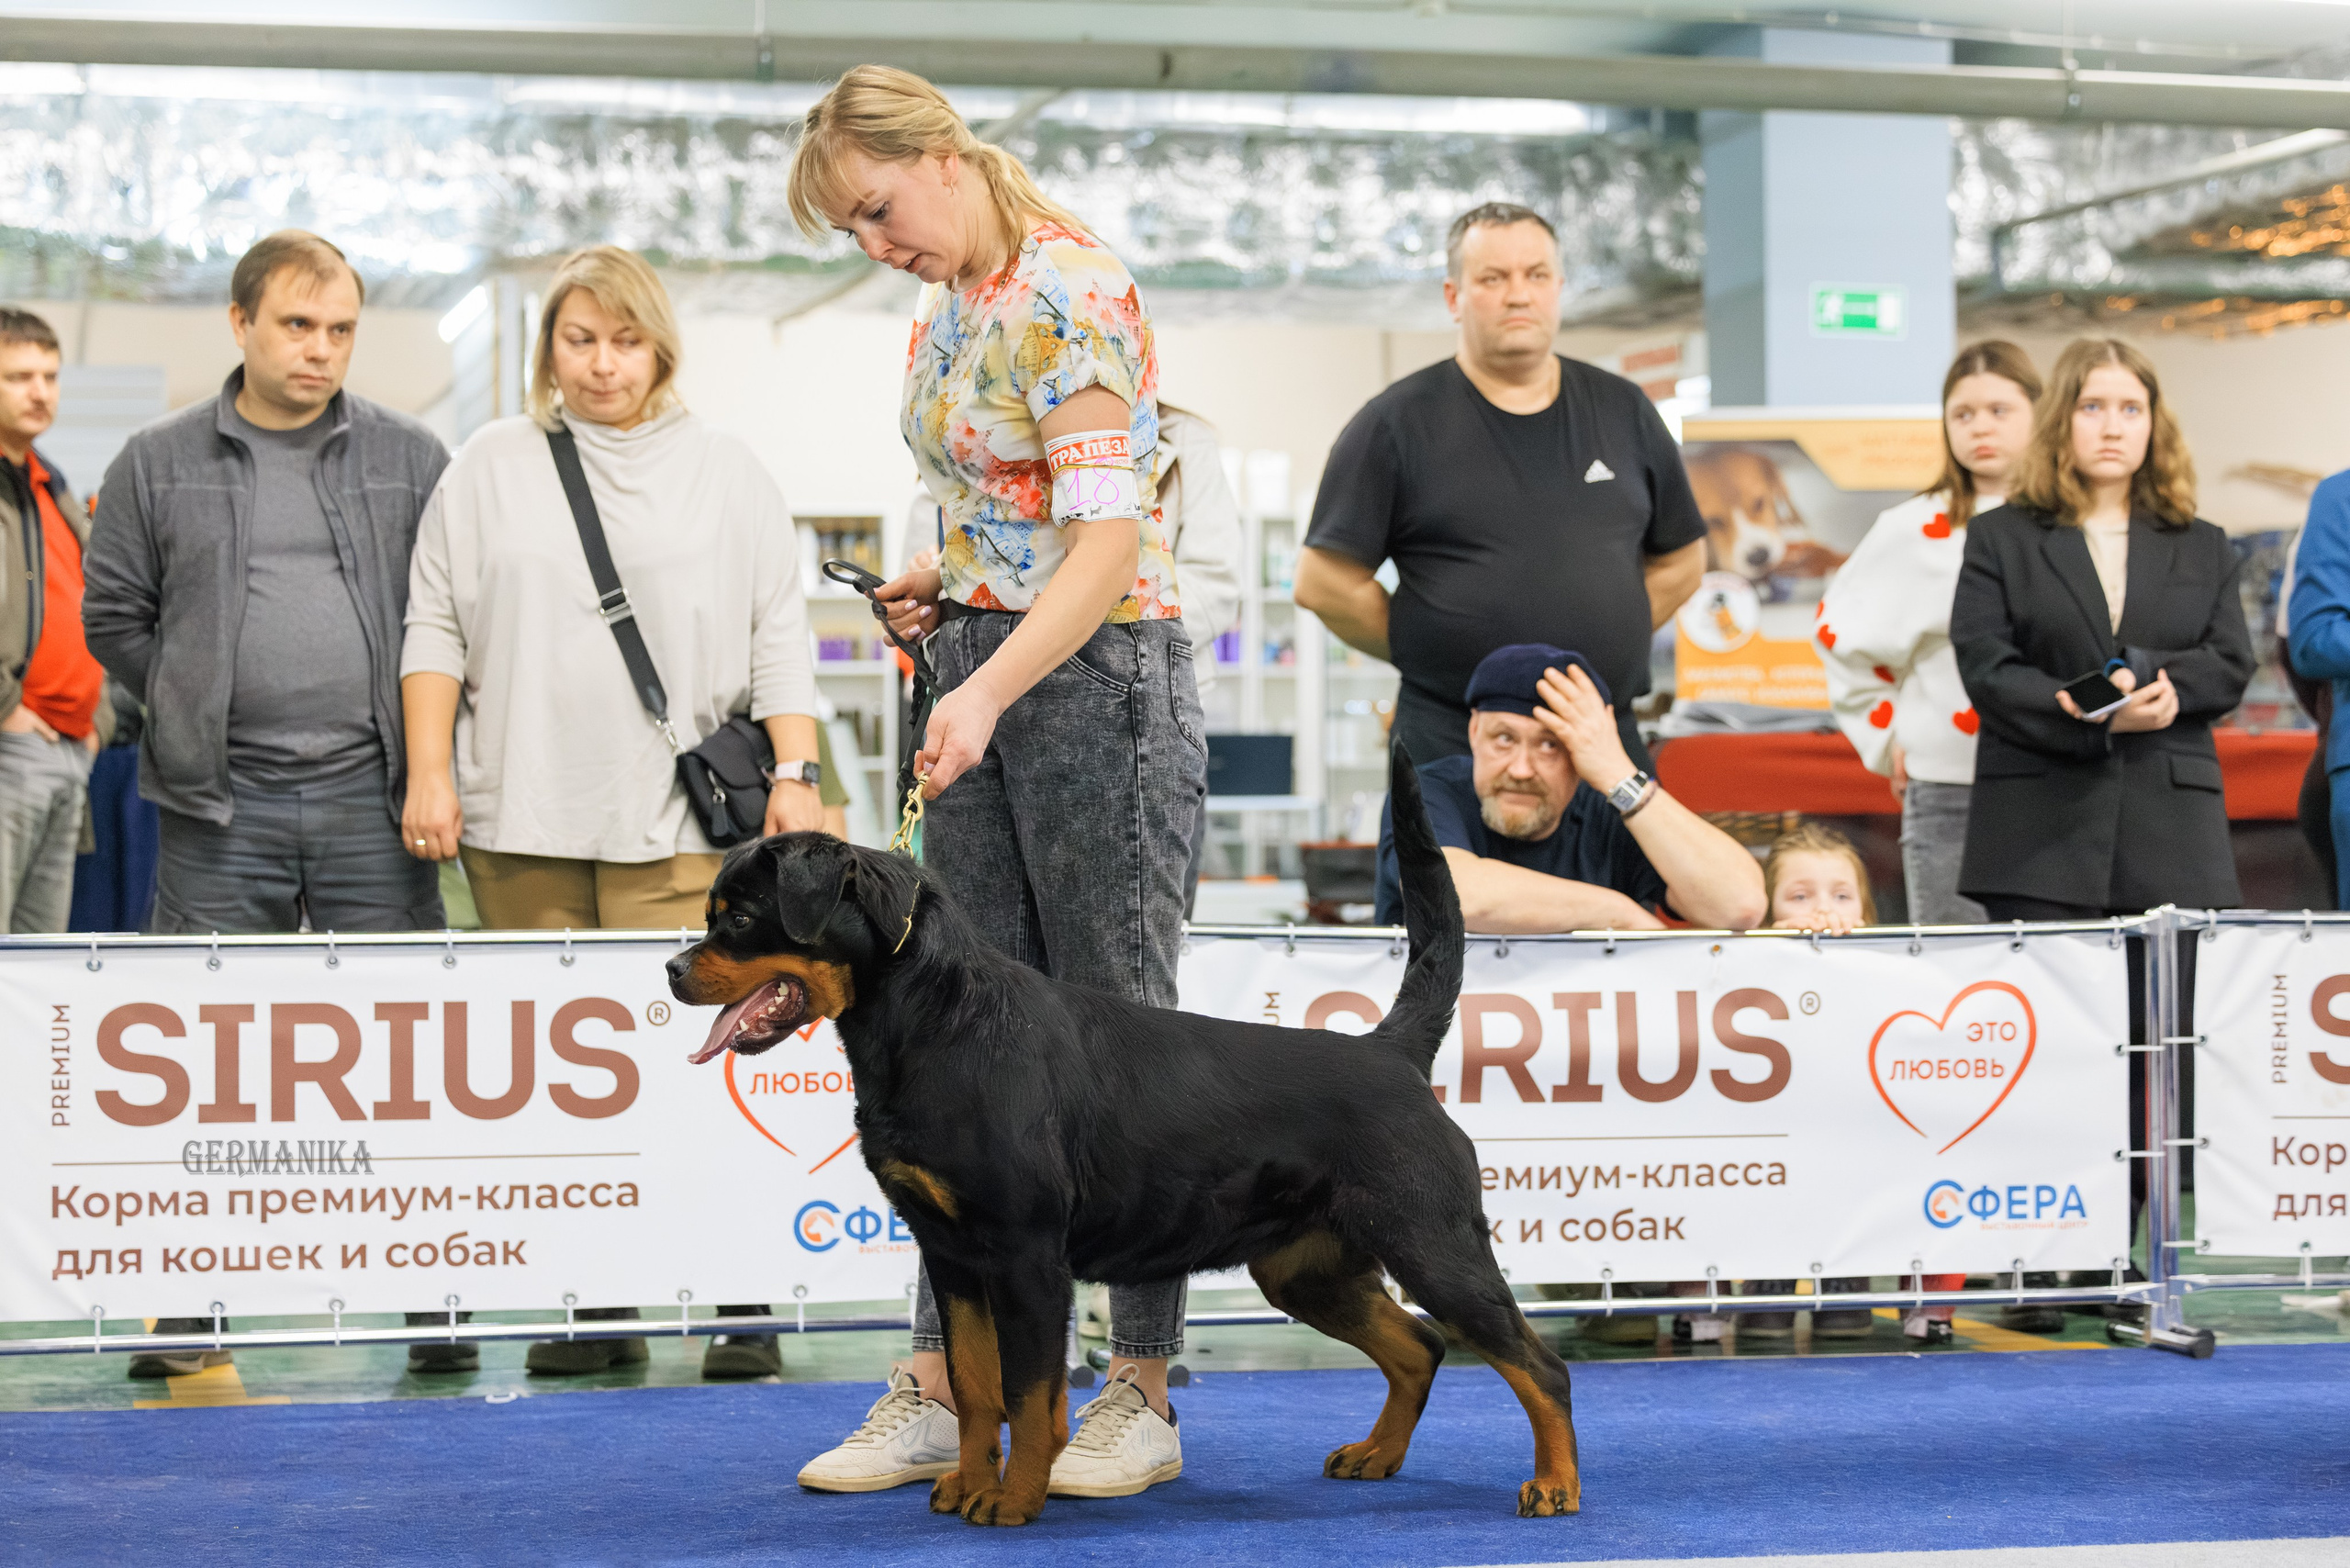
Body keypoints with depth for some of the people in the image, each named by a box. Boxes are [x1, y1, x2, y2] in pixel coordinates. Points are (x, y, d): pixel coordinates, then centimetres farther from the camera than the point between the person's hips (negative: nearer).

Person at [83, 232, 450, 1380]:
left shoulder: (411, 460, 9)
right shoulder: (158, 465, 7)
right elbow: (113, 617, 11)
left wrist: (417, 732, 4)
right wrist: (200, 709, 5)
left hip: (370, 802, 0)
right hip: (219, 810, 0)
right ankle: (189, 1306, 10)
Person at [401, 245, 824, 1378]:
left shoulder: (725, 474, 12)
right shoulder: (490, 468, 14)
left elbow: (777, 636, 9)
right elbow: (436, 627, 11)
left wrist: (795, 775, -1)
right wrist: (429, 775, 1)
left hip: (677, 821, -2)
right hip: (523, 817, 2)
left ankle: (742, 1304, -7)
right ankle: (596, 1307, 6)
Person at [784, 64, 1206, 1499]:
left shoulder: (1069, 289, -15)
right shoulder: (947, 309, 13)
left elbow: (1110, 535, -24)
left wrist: (988, 691, -34)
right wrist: (948, 583, 6)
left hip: (1099, 674, -9)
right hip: (986, 679, 9)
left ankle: (1144, 1402, 6)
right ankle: (940, 1395, 9)